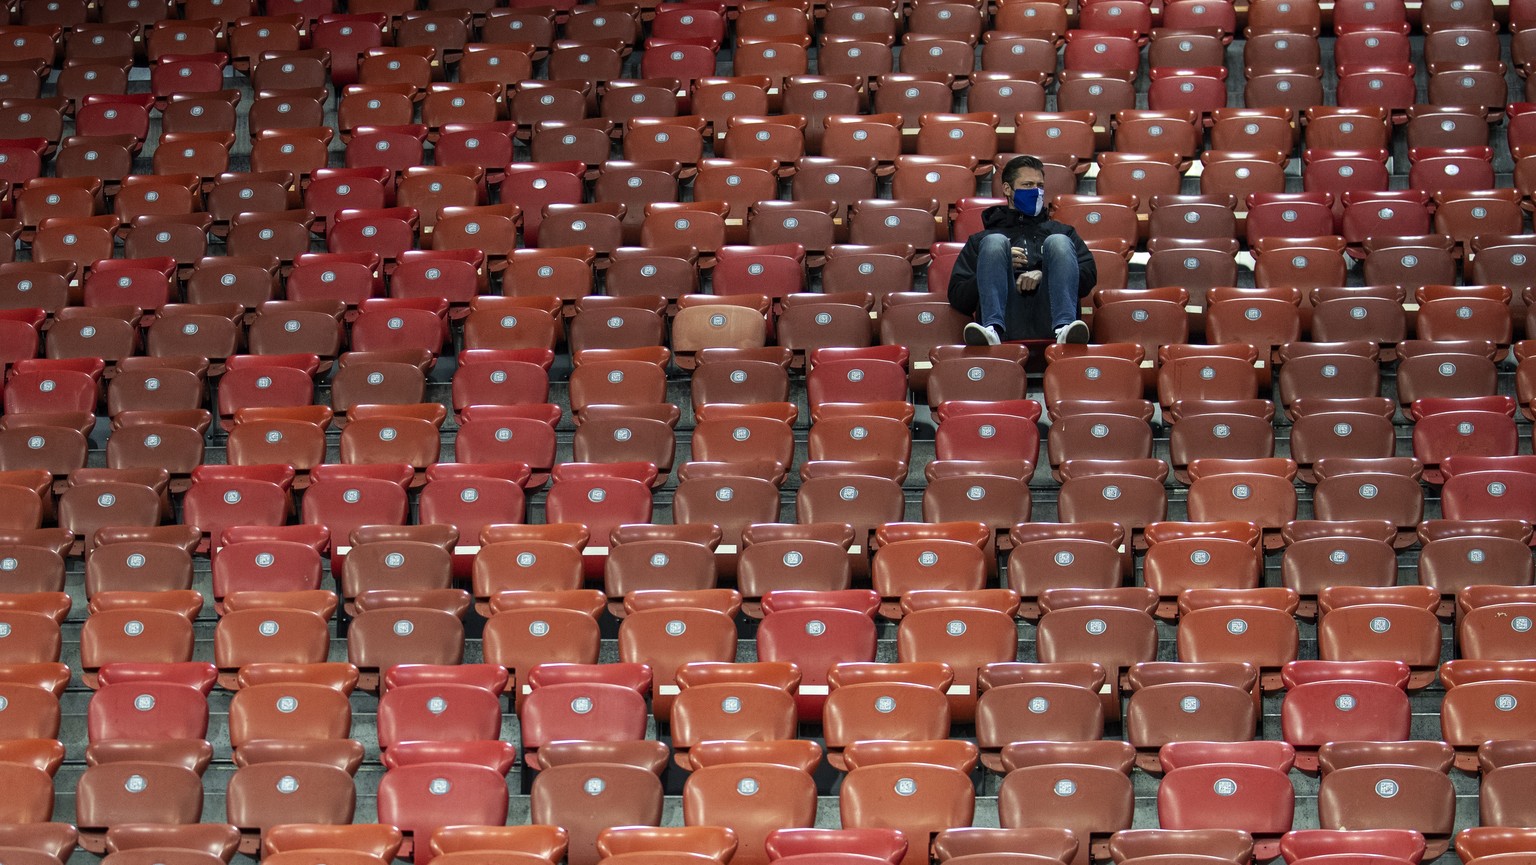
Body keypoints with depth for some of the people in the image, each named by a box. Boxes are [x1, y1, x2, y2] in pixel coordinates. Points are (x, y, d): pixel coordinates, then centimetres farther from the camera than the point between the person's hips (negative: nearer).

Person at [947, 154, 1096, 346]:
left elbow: (1088, 275, 15)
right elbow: (957, 296, 16)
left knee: (1058, 242, -19)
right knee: (995, 242, -19)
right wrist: (999, 266, 0)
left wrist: (1043, 274, -3)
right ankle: (993, 329, -44)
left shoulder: (1061, 230, 34)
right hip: (1007, 322, 0)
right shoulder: (982, 239, 31)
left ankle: (1065, 327, -45)